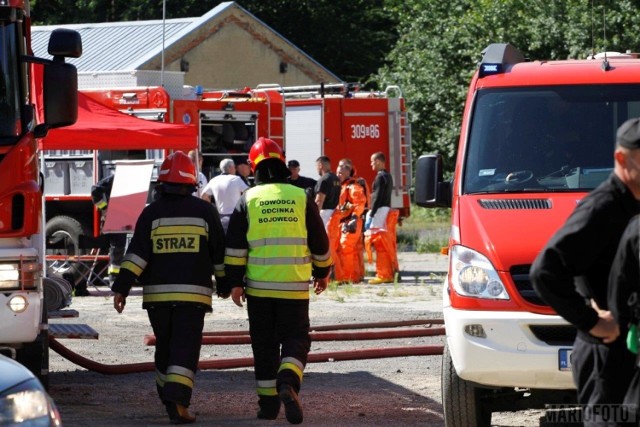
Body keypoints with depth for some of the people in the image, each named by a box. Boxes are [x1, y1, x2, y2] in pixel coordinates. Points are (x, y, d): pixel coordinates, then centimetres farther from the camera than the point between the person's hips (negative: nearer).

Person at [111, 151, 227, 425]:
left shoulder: (152, 213, 2)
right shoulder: (204, 211, 2)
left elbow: (137, 253, -6)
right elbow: (219, 252, 9)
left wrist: (121, 288, -7)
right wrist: (224, 284, 23)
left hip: (157, 294, 2)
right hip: (193, 293, -2)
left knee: (164, 348, 16)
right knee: (185, 350, -5)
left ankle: (169, 400, 25)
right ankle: (177, 403, -20)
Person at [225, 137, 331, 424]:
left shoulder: (248, 200, 1)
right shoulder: (301, 198, 2)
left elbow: (235, 246, -2)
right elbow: (319, 241, 9)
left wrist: (235, 282, 3)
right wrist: (322, 272, 23)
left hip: (259, 285, 0)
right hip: (295, 286, 0)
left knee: (265, 344, 11)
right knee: (295, 339, 4)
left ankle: (268, 401, 13)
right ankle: (288, 383, -22)